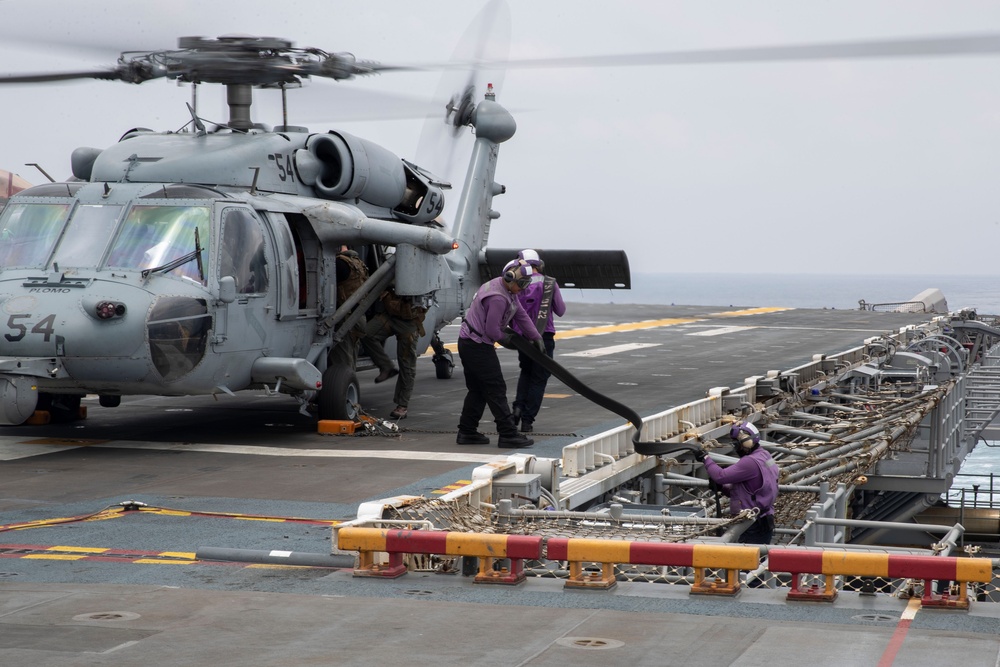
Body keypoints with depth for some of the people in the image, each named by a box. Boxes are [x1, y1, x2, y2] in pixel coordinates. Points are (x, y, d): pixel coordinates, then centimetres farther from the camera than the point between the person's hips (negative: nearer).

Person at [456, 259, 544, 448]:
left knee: (477, 390, 15)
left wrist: (536, 337, 18)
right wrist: (505, 340, -2)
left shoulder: (508, 291, 11)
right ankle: (508, 434, -6)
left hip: (468, 343, 11)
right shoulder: (498, 298, -23)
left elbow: (521, 315, 18)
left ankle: (467, 432, 18)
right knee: (496, 389, -7)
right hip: (477, 346, -11)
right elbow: (492, 330, -21)